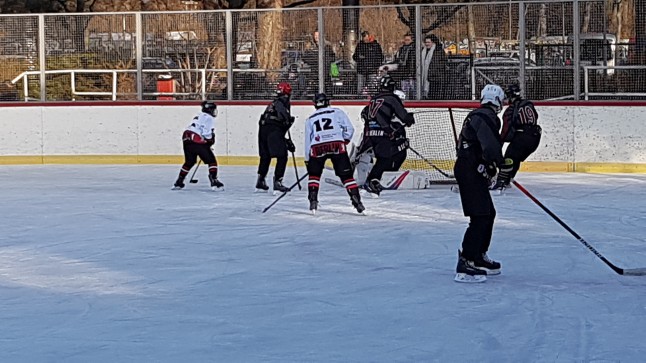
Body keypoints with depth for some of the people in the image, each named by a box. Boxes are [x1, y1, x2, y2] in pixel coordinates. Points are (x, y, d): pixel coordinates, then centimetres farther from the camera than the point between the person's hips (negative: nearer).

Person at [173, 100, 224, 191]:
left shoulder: (198, 116, 27)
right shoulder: (209, 118, -1)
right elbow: (207, 134, -13)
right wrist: (211, 141, 5)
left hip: (186, 139, 8)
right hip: (197, 142, -8)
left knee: (189, 162, 23)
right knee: (211, 161, 1)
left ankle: (178, 183, 24)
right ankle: (214, 182, -9)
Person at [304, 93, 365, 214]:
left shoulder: (310, 119, 27)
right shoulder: (336, 112, 20)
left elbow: (307, 141, 26)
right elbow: (349, 128, 7)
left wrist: (307, 160, 29)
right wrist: (345, 141, 21)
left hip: (317, 147, 1)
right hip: (337, 145, -1)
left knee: (314, 174, 22)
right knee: (346, 175, 4)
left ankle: (313, 201, 12)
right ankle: (357, 201, -4)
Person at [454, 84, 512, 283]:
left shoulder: (479, 116, 19)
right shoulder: (486, 117, -15)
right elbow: (490, 146, -27)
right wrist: (502, 163, -21)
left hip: (473, 171, 11)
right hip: (470, 171, -11)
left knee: (488, 214, 19)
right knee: (480, 217, -15)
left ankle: (479, 258, 29)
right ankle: (465, 264, -19)